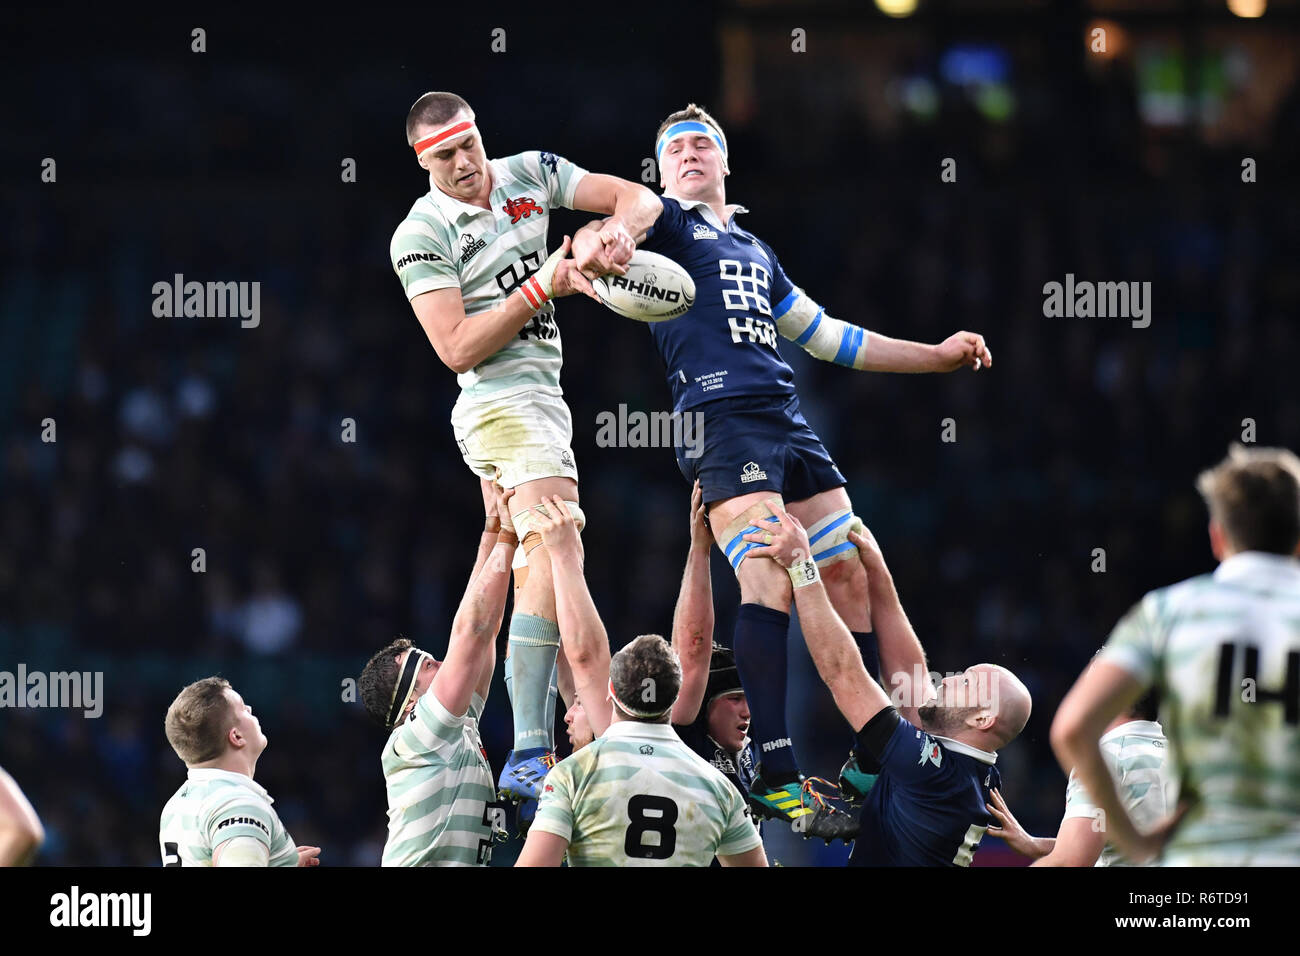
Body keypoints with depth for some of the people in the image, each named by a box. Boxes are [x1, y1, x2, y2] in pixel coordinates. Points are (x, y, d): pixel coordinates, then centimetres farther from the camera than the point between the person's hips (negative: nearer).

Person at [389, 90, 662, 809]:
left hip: (542, 401, 8)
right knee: (556, 549, -23)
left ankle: (530, 761, 11)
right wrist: (544, 287, -18)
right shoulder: (420, 237, -8)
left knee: (536, 580, 9)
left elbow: (638, 198, 7)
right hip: (501, 403, -8)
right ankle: (531, 755, -32)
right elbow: (458, 348, -14)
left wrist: (614, 232, -16)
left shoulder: (530, 176, 10)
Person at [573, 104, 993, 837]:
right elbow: (602, 233, -14)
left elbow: (828, 337, 37)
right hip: (721, 419, -8)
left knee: (852, 578, 2)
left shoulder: (755, 251, 31)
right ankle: (777, 776, -25)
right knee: (771, 578, -21)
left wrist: (938, 356, 36)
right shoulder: (666, 221, 10)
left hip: (791, 426, 8)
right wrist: (597, 248, -40)